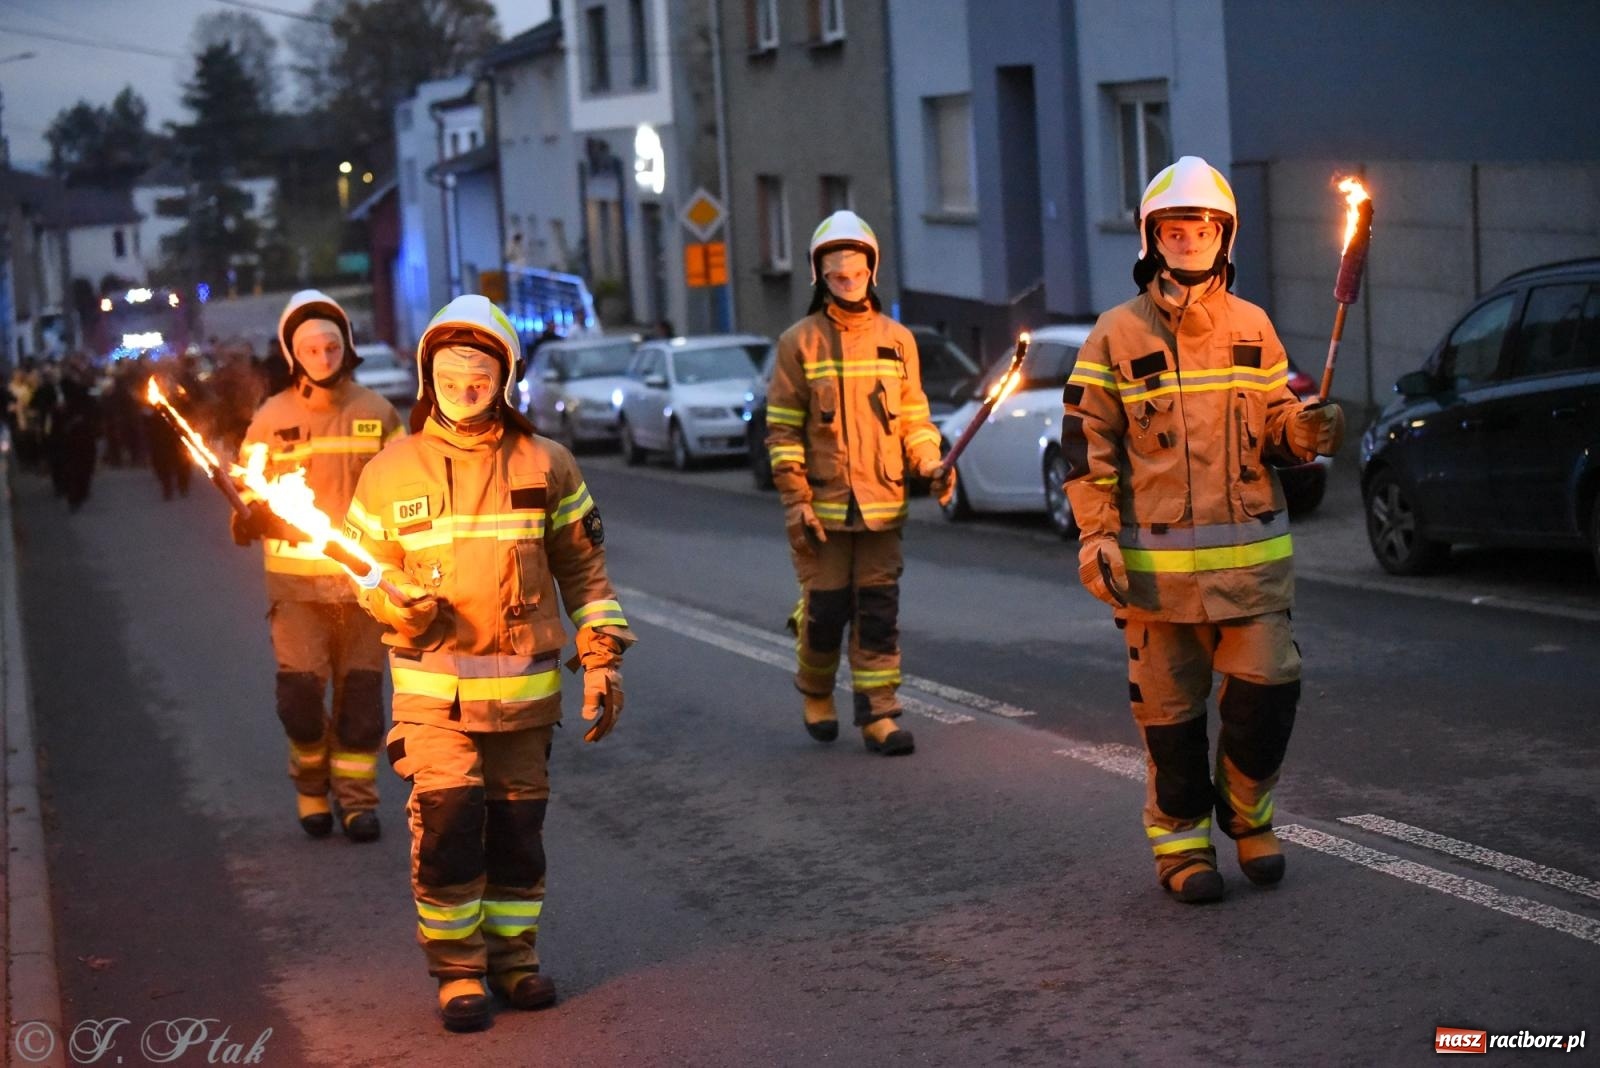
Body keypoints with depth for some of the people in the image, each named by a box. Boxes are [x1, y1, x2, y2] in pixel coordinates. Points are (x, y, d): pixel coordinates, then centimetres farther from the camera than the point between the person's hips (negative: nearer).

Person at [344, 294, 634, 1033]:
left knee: (518, 827, 8)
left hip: (525, 687, 1)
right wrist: (402, 604, -12)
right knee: (446, 823, -11)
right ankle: (457, 968, 5)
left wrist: (602, 659, 2)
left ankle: (513, 954, 26)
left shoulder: (545, 466, 4)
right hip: (432, 687, -1)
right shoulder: (392, 471, 2)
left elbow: (584, 569, 9)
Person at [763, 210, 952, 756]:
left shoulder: (897, 340, 9)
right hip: (822, 505, -2)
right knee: (825, 609, 2)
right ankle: (815, 693, 28)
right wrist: (795, 499, -8)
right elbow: (783, 428, -1)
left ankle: (879, 716, 8)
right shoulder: (799, 342, 0)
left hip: (882, 504, 2)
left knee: (879, 613, 2)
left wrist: (931, 466, -5)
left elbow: (913, 416, 13)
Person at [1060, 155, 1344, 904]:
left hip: (1251, 555, 2)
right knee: (1169, 707, 3)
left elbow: (1274, 424, 16)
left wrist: (1306, 433, -8)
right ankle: (1181, 838, 19)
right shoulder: (1116, 337, 1)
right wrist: (1095, 537, -8)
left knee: (1267, 689, -4)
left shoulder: (1253, 329, 10)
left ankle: (1246, 811, 21)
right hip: (1155, 558, -2)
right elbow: (1087, 443, -1)